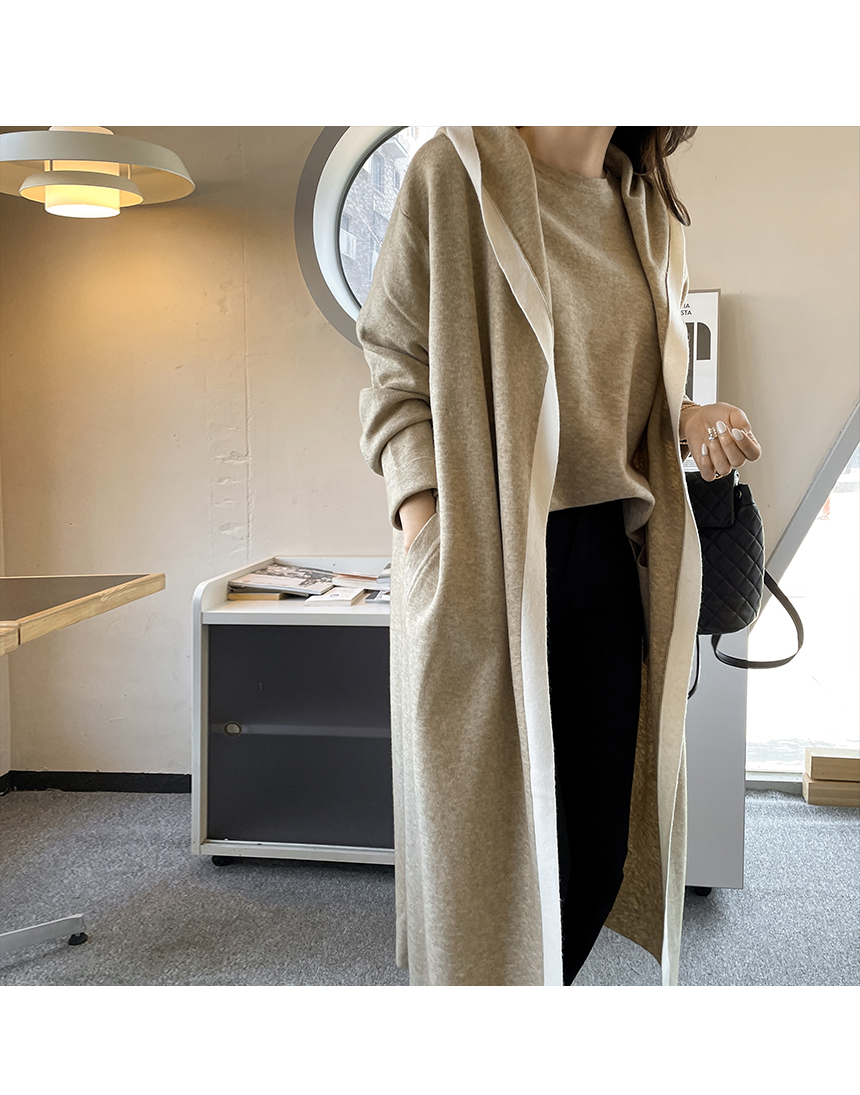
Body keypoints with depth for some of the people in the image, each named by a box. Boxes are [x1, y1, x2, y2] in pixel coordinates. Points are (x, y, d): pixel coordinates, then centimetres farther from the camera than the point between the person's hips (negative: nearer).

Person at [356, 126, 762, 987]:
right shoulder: (454, 174, -3)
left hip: (608, 557, 6)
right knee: (493, 846, -1)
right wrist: (422, 517, -16)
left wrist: (690, 422, 2)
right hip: (486, 558, -5)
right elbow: (398, 371, -3)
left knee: (603, 843, 10)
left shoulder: (647, 208, 15)